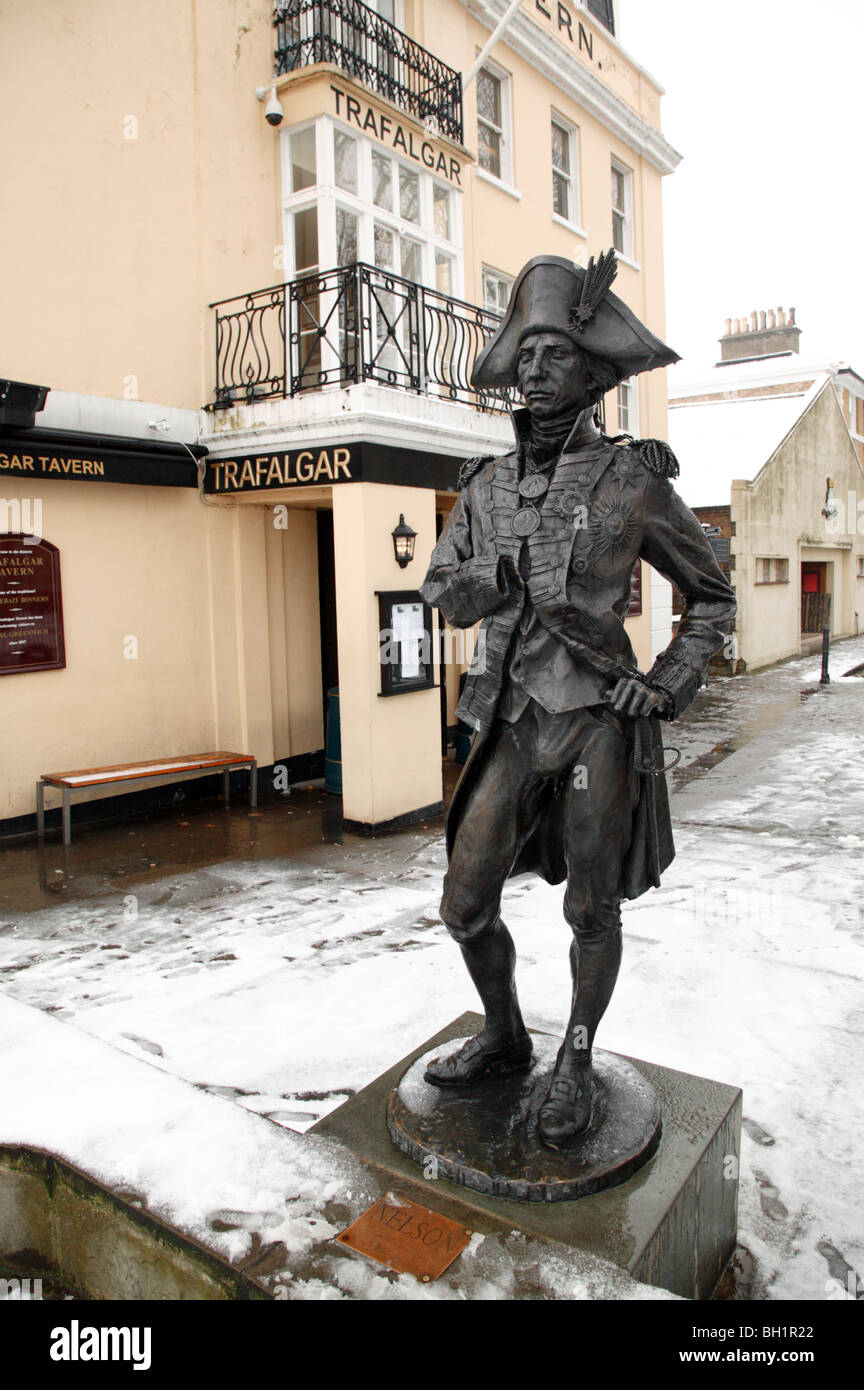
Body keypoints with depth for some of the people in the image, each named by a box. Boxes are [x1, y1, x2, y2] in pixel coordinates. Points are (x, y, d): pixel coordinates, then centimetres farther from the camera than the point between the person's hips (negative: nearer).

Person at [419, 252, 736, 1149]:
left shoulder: (632, 481, -4)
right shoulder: (485, 487, 6)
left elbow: (711, 596, 5)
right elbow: (442, 593, 14)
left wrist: (670, 685, -9)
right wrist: (496, 581, -8)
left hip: (600, 722, -3)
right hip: (514, 723, 4)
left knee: (592, 912, 9)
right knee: (466, 906, 5)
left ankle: (576, 1065, 33)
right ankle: (503, 1038, 33)